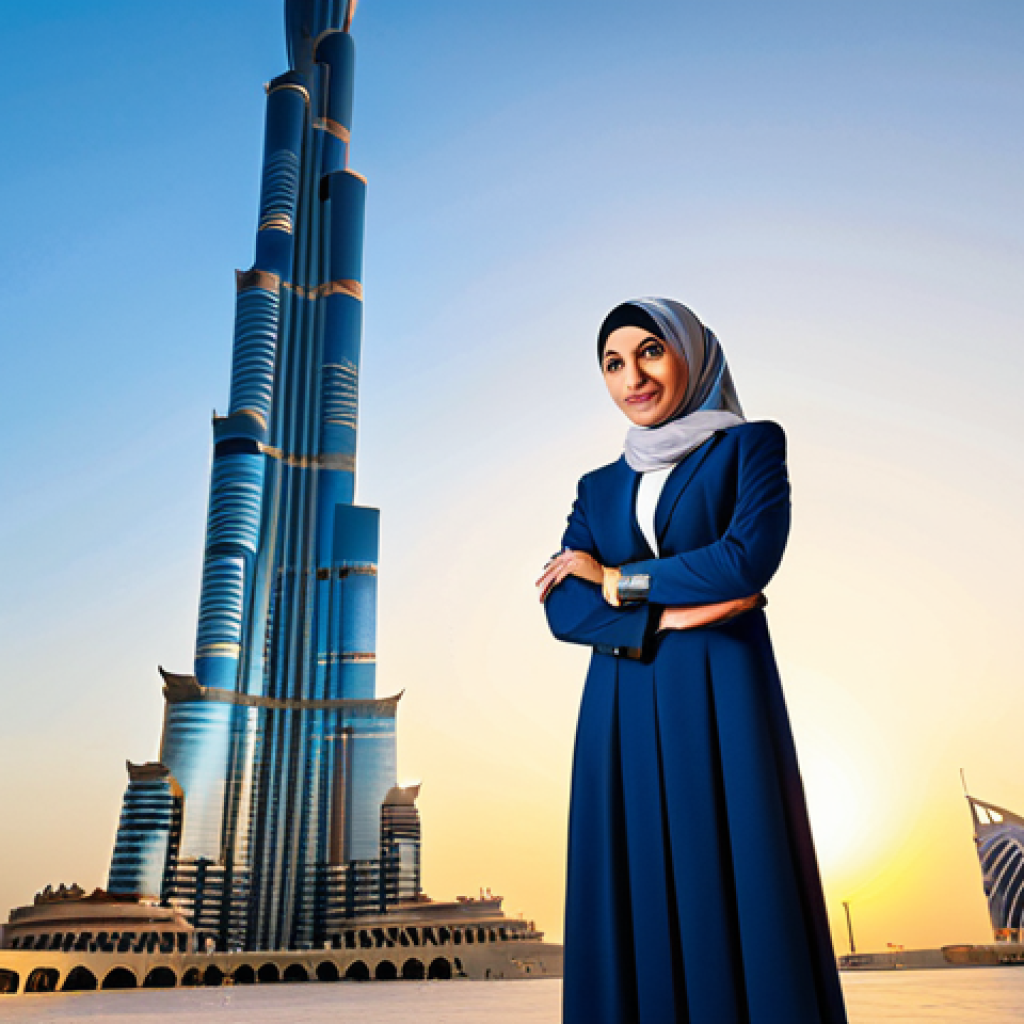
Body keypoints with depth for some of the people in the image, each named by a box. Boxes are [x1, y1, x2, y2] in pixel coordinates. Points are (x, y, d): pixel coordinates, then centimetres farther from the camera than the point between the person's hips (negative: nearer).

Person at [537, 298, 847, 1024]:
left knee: (740, 900, -3)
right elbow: (562, 608, 4)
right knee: (637, 910, 3)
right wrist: (669, 613, -12)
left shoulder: (750, 445, 6)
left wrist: (616, 579, -2)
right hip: (624, 719, 4)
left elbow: (748, 558, -11)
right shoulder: (600, 488, 17)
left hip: (722, 704, -3)